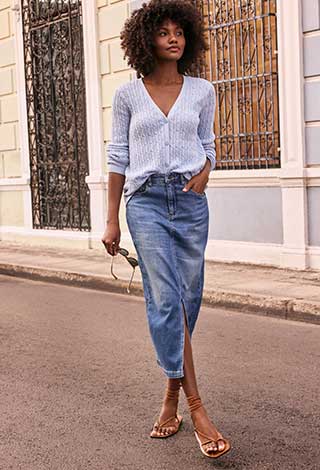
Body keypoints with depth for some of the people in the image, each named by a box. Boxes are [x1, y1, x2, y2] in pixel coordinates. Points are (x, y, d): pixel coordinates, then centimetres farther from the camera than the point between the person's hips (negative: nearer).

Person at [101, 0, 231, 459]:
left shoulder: (202, 91, 10)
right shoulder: (127, 94, 5)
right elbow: (118, 158, 7)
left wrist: (205, 172, -3)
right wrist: (112, 220, 4)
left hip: (191, 200, 3)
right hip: (146, 199, -2)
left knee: (186, 301, 4)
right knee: (166, 299, -13)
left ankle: (172, 395, 20)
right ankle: (197, 409, -11)